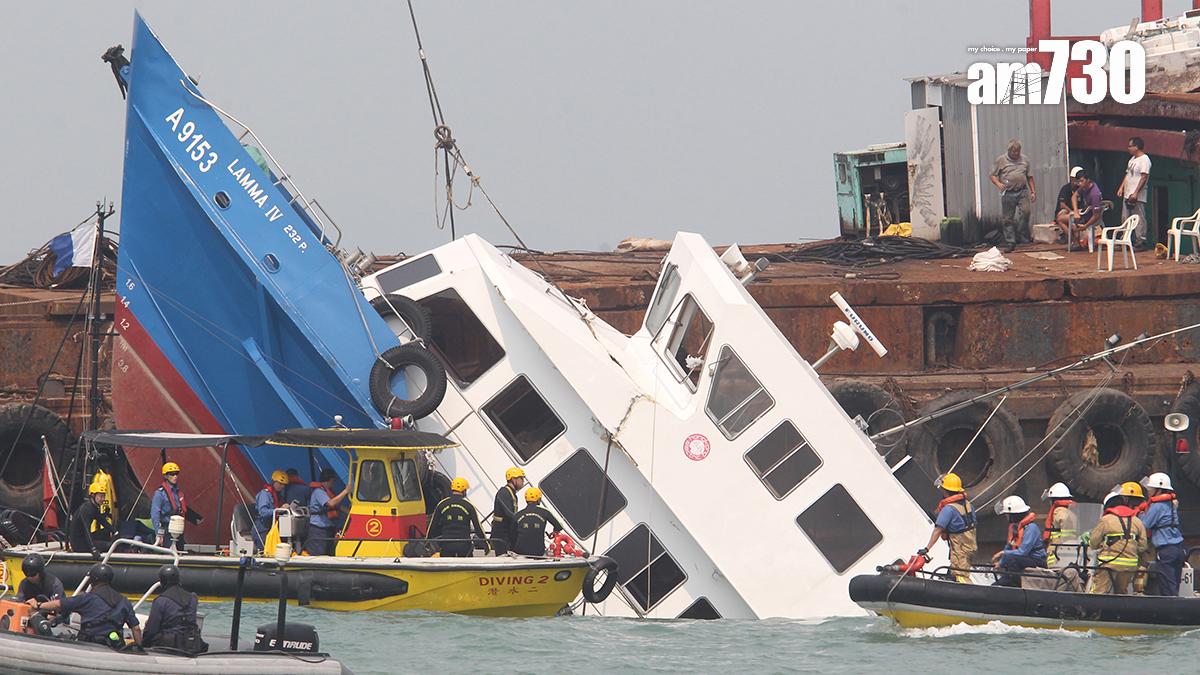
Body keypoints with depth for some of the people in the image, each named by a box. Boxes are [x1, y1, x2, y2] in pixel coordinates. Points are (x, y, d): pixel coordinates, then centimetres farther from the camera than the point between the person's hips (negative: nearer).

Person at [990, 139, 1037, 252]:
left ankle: (1023, 238, -6)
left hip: (1022, 192, 1)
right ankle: (1010, 243, 5)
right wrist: (998, 183, -15)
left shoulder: (1024, 160, 14)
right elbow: (993, 176, 6)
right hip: (1008, 193, -1)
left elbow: (1030, 177, 18)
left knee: (1025, 212, -18)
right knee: (1007, 219, -2)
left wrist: (1033, 192, 11)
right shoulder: (1001, 160, 5)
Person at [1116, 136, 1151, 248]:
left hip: (1137, 196, -10)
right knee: (1125, 218, 12)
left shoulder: (1144, 160, -13)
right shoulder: (1132, 159, 17)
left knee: (1139, 218, -6)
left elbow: (1144, 177, -19)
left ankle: (1141, 241, -4)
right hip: (1127, 195, 10)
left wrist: (1135, 193, -23)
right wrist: (1121, 188, 13)